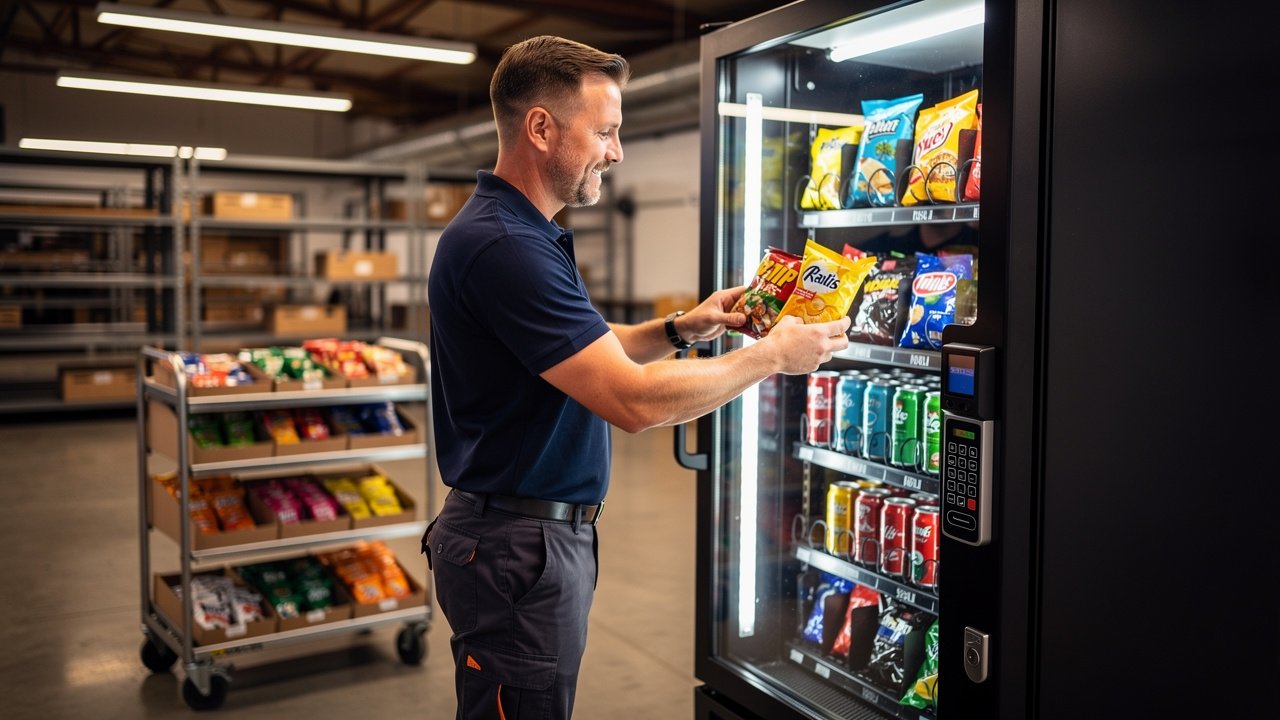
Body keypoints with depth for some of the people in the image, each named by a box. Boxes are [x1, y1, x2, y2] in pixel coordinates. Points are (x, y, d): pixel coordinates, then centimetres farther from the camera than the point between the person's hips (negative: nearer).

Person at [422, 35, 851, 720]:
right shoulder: (502, 246, -24)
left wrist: (681, 328, 5)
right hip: (519, 544, -10)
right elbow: (634, 400, -27)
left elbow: (584, 351, 19)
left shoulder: (521, 234, 11)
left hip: (542, 529, 10)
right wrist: (774, 355, -16)